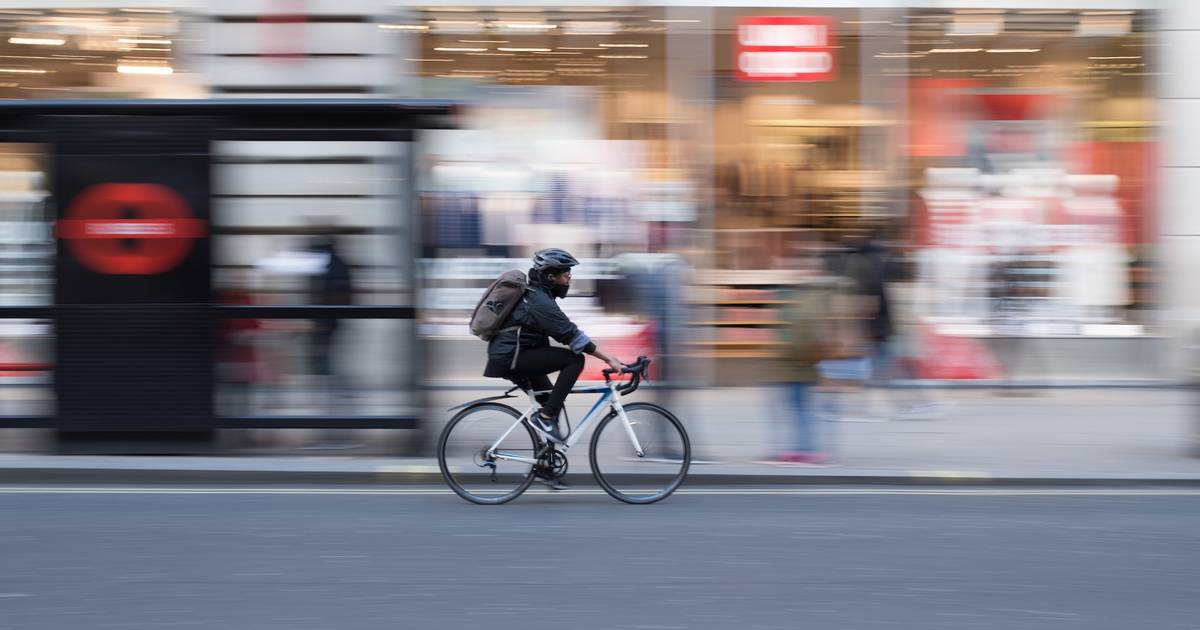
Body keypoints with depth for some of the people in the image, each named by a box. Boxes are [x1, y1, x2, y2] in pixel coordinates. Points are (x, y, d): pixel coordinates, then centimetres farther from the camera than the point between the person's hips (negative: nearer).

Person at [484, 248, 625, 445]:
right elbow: (571, 335, -22)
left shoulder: (536, 295, 15)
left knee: (552, 401, 17)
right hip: (511, 358, -10)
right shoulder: (540, 302, -17)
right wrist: (609, 359, -22)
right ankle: (545, 417, -15)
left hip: (506, 357, 10)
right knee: (575, 360, -16)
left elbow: (566, 332, 21)